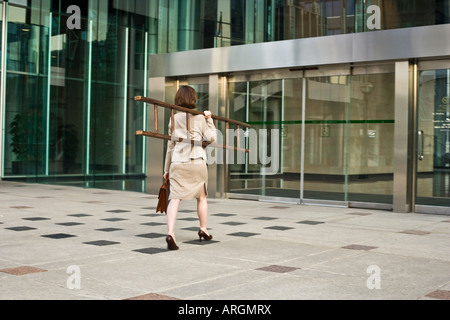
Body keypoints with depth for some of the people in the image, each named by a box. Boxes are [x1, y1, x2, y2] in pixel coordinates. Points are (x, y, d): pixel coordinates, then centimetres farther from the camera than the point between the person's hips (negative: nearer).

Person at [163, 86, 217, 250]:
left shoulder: (174, 119, 9)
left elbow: (170, 145, 11)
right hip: (197, 163, -1)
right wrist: (209, 119, 6)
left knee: (175, 198, -9)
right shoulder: (200, 118, 1)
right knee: (201, 197, 19)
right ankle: (203, 230, 30)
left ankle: (170, 233, -26)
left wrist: (167, 168, 16)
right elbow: (211, 138, -2)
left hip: (178, 163, 1)